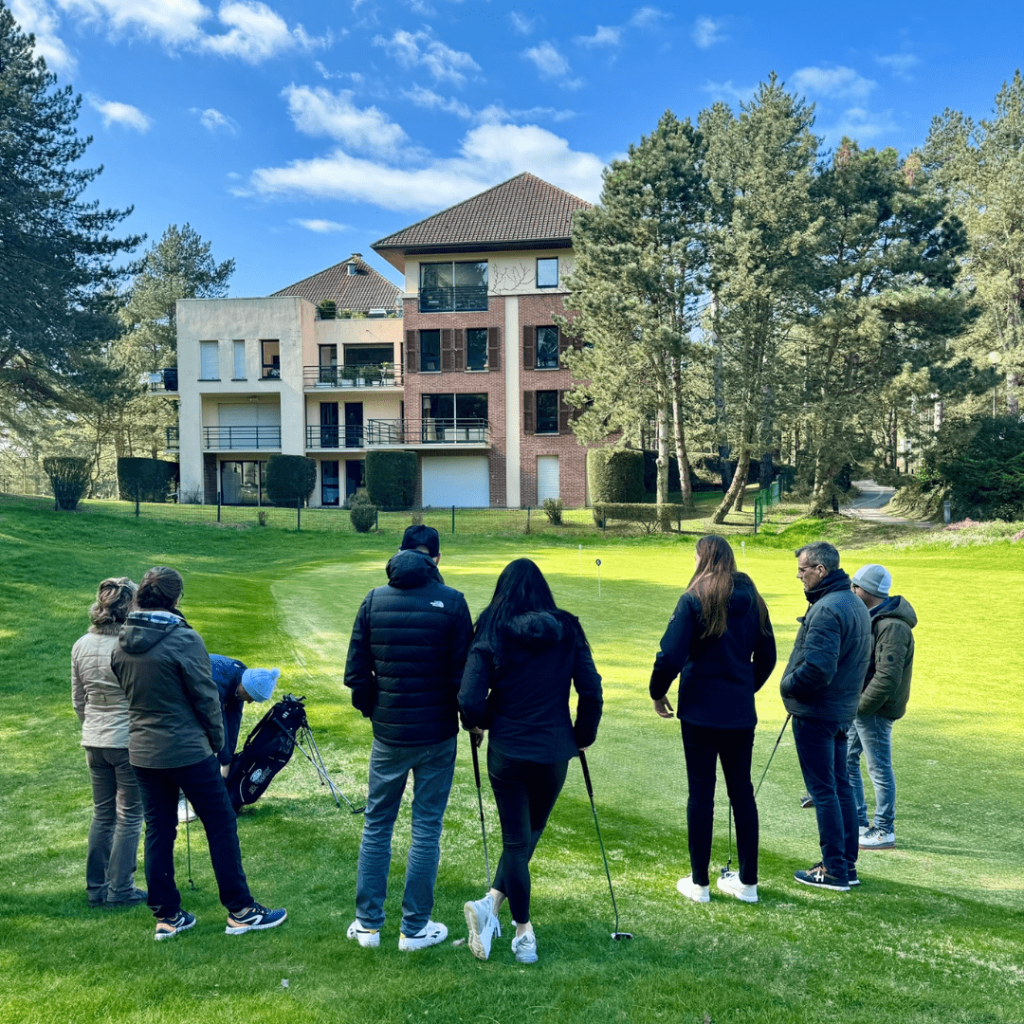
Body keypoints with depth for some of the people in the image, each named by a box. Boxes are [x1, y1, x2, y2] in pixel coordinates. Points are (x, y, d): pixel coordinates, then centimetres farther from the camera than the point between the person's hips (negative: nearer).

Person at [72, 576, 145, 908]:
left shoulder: (81, 646, 1)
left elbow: (78, 700, 10)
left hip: (95, 742, 6)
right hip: (129, 741, -6)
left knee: (102, 814, 18)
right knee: (129, 817, 7)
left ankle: (96, 887, 26)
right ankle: (120, 890, 14)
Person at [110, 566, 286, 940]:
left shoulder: (121, 644, 2)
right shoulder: (183, 639, -17)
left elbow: (126, 692, 11)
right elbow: (205, 696, -12)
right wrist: (218, 739, 2)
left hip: (142, 752, 6)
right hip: (187, 751, -6)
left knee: (158, 831, 14)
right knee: (221, 826, 4)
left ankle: (166, 915, 22)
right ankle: (241, 911, 10)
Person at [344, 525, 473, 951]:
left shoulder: (374, 600, -1)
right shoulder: (451, 601, -8)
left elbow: (355, 671, 1)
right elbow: (464, 671, -7)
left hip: (388, 734, 2)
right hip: (437, 734, -2)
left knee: (376, 825, 15)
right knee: (426, 828, 8)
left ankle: (368, 924, 22)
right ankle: (415, 928, 17)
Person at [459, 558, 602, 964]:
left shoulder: (491, 635, -7)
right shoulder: (567, 630, -2)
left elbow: (470, 701, -13)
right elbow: (591, 691, -2)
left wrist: (478, 723, 9)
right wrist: (583, 736, 13)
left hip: (507, 751, -1)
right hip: (554, 751, 1)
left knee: (516, 839, 11)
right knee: (530, 831, 19)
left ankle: (524, 933, 12)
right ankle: (492, 901, 9)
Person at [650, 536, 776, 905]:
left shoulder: (693, 601, -12)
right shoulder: (752, 601, 5)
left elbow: (670, 656, -16)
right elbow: (766, 657, 13)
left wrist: (658, 693, -1)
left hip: (701, 712, -5)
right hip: (741, 714, 5)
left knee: (701, 794, 4)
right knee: (742, 792, 14)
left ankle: (699, 883, 14)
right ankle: (747, 881, 22)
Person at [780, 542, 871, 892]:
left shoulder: (827, 610, -22)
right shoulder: (855, 604, 11)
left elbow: (817, 669, -28)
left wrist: (788, 685, -10)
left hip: (816, 714, -10)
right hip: (842, 712, 10)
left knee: (823, 790, 0)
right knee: (840, 787, 16)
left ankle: (834, 870, 8)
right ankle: (847, 865, 24)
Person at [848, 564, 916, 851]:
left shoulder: (892, 626, -21)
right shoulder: (871, 617, 11)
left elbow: (887, 677, -26)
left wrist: (860, 706, -20)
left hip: (874, 709, -10)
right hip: (858, 704, 10)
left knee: (879, 769, 1)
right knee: (846, 760, 16)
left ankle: (884, 832, 13)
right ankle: (858, 822, 27)